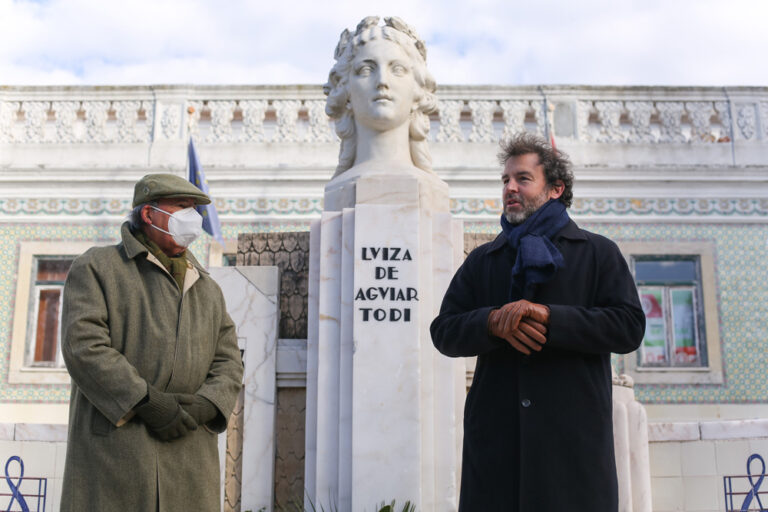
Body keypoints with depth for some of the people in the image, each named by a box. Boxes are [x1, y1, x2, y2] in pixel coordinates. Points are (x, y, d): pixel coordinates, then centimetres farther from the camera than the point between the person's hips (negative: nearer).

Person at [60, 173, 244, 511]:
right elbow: (84, 346, -11)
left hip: (188, 454, 4)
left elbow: (228, 364, 11)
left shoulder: (207, 290, 18)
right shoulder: (95, 269, 3)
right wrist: (149, 404, -19)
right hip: (113, 450, -4)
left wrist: (201, 407, -10)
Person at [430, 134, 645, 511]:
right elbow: (444, 332, 9)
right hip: (495, 435, 2)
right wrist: (493, 321, -12)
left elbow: (629, 327, -2)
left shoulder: (597, 252, 11)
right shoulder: (481, 260, 19)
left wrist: (548, 316, -14)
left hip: (574, 436, -2)